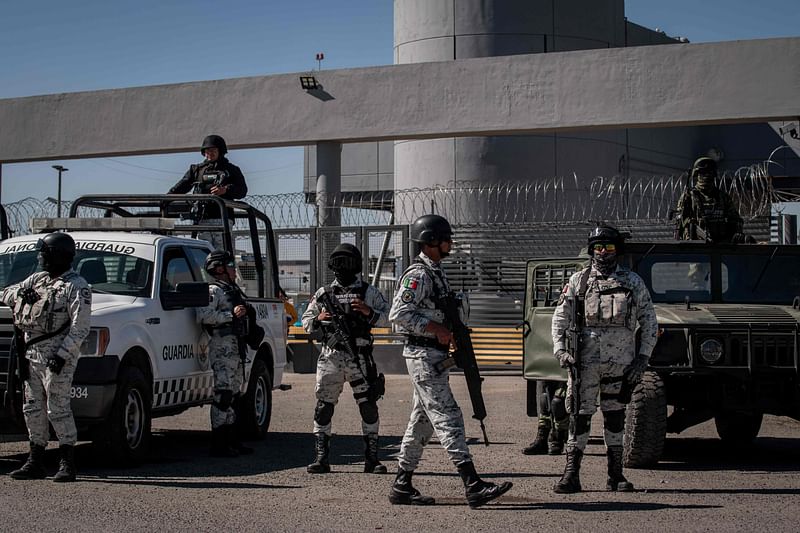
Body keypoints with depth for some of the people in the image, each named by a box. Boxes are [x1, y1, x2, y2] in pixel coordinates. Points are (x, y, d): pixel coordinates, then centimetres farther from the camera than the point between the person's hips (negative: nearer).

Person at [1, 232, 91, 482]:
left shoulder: (76, 287, -8)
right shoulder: (37, 279, 16)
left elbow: (80, 328, -14)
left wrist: (62, 355, -22)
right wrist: (21, 294, -1)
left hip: (56, 356, -8)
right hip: (32, 354, 8)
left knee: (57, 409, -8)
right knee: (33, 409, 10)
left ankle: (68, 465, -1)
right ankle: (35, 463, 17)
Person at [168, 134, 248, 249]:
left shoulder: (231, 170, 13)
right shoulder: (196, 169, 20)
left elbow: (242, 190, 2)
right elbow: (181, 186, 10)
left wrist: (226, 190, -17)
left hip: (222, 219, -2)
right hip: (202, 220, 2)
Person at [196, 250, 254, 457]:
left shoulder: (234, 290, 22)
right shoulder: (214, 291, -8)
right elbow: (203, 315, -22)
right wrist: (231, 315, -23)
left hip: (237, 347, 10)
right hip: (222, 346, -10)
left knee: (234, 394, 12)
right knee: (223, 394, -12)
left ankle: (232, 441, 17)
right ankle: (218, 445, -13)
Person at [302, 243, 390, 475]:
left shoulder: (368, 292, 9)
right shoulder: (324, 293, 14)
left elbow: (387, 317, 3)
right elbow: (306, 322, 16)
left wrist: (369, 312, -15)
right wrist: (319, 320, -5)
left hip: (360, 358, -1)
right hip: (330, 357, 1)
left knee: (369, 407, -2)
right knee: (323, 408, -1)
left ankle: (372, 458, 6)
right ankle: (321, 458, 5)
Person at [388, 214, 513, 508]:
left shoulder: (436, 272, 17)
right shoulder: (418, 275, -14)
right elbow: (398, 313, -21)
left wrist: (453, 331, 11)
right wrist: (436, 328, -21)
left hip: (436, 356, 10)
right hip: (423, 356, -10)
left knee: (421, 423, 12)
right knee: (449, 419, -13)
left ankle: (402, 486, 17)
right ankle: (473, 486, -17)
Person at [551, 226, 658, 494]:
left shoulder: (633, 282, 9)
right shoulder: (578, 280, 7)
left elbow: (649, 321, 10)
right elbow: (560, 317, 8)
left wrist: (643, 356, 1)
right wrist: (560, 349, -5)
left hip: (620, 361, 1)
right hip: (585, 359, -1)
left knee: (615, 416, 7)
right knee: (579, 415, -4)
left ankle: (616, 474, 14)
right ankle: (571, 474, -1)